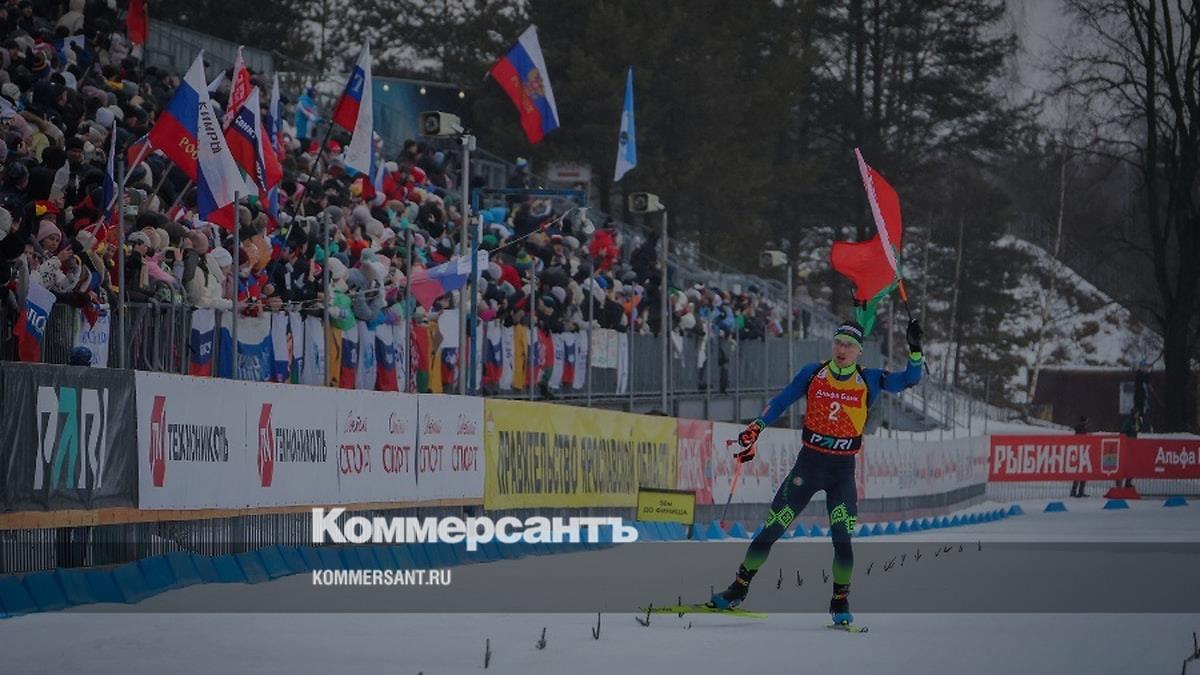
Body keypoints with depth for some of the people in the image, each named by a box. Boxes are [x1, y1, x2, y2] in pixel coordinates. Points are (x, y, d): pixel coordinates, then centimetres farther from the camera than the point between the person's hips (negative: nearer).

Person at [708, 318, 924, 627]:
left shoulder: (869, 381, -1)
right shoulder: (813, 374, 0)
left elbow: (909, 380, -5)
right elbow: (781, 402, 6)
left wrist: (915, 349, -20)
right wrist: (756, 428, -6)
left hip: (843, 472, -1)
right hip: (808, 463, 1)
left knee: (842, 539, -12)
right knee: (771, 529, 0)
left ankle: (840, 603, 6)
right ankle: (739, 588, 14)